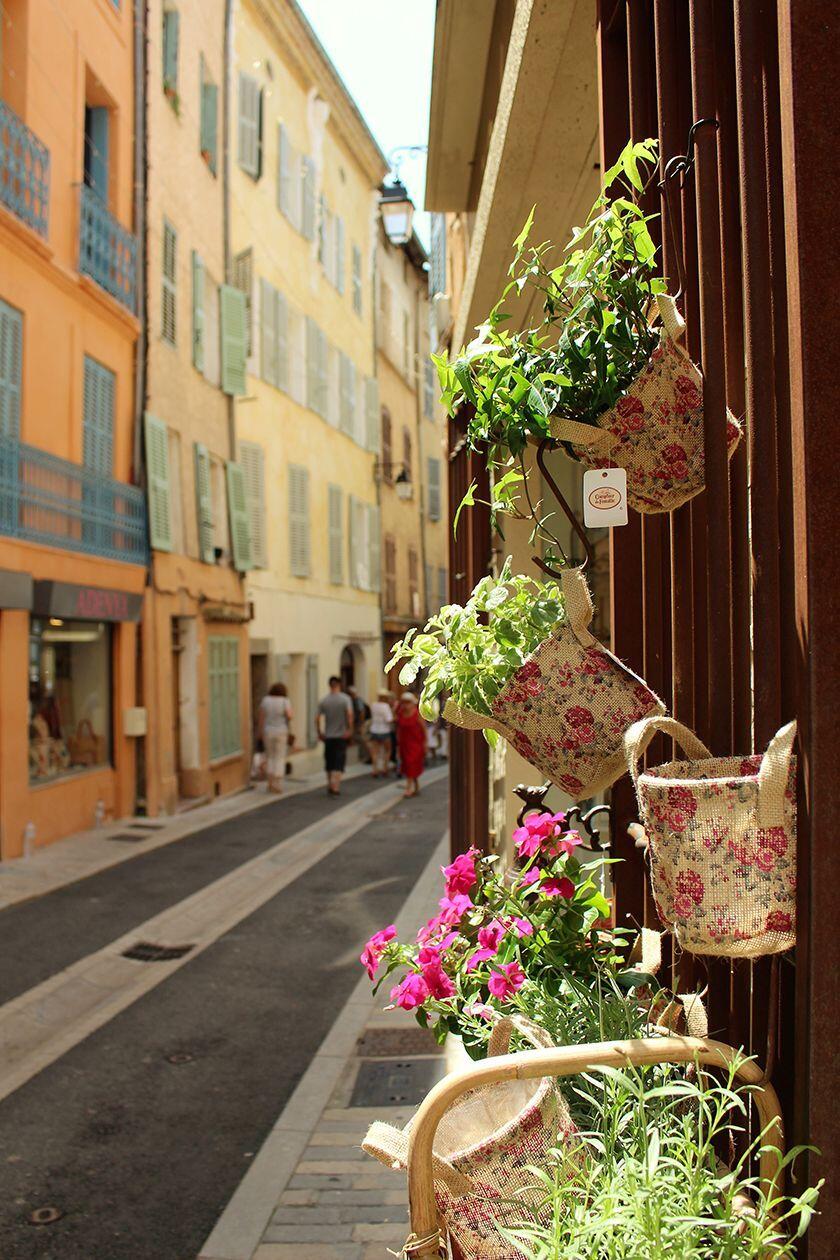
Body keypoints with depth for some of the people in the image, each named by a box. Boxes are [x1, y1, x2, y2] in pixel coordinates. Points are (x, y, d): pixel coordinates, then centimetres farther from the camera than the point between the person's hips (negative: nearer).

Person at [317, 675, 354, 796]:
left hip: (328, 736, 3)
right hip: (341, 736, -3)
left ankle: (330, 786, 22)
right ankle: (335, 787, -9)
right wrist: (350, 729, -15)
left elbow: (319, 718, -3)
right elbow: (350, 714, -20)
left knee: (329, 762, 14)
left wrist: (320, 732, 5)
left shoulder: (324, 700, 1)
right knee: (339, 763, 0)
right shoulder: (345, 699, -6)